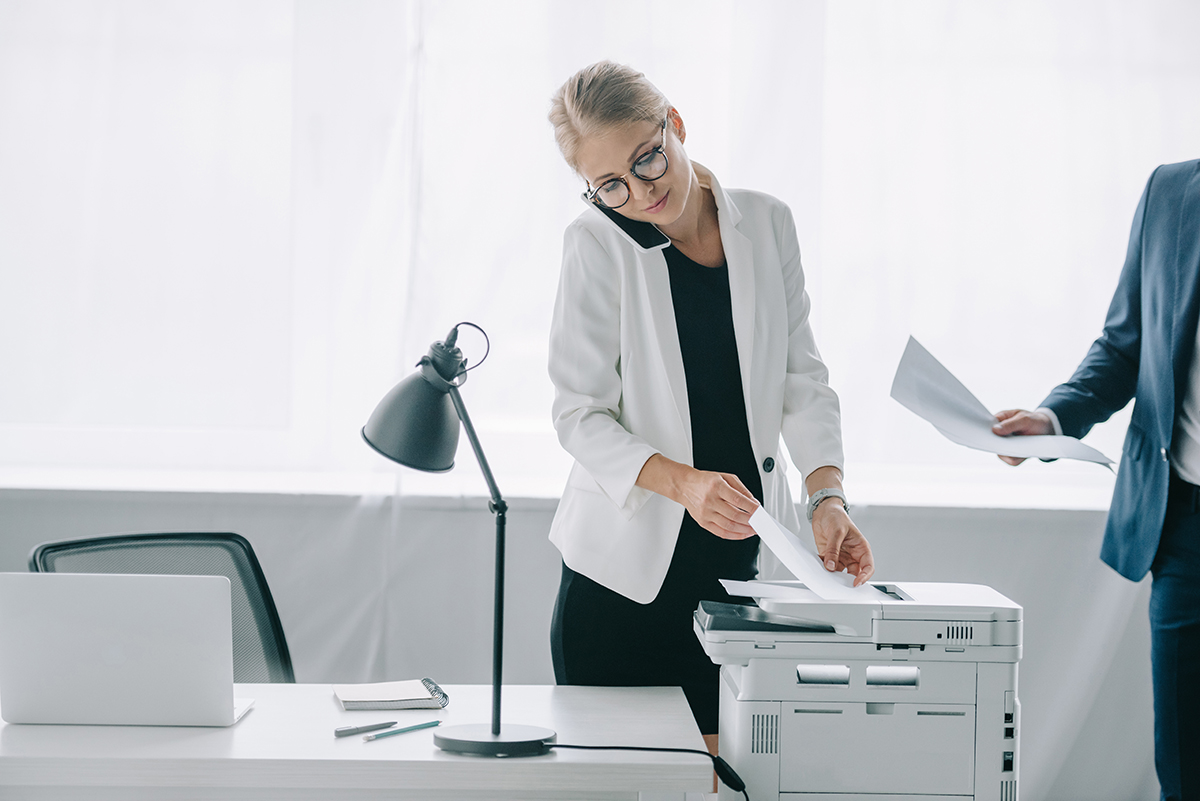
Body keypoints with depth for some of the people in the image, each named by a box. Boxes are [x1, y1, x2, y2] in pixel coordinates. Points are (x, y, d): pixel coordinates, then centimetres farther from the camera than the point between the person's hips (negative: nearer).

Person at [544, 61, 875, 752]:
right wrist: (684, 482, -26)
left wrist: (828, 494, -11)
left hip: (741, 561, 3)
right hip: (628, 565, -2)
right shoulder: (597, 243, -7)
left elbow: (802, 376, 5)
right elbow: (581, 415, -10)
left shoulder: (766, 223, 3)